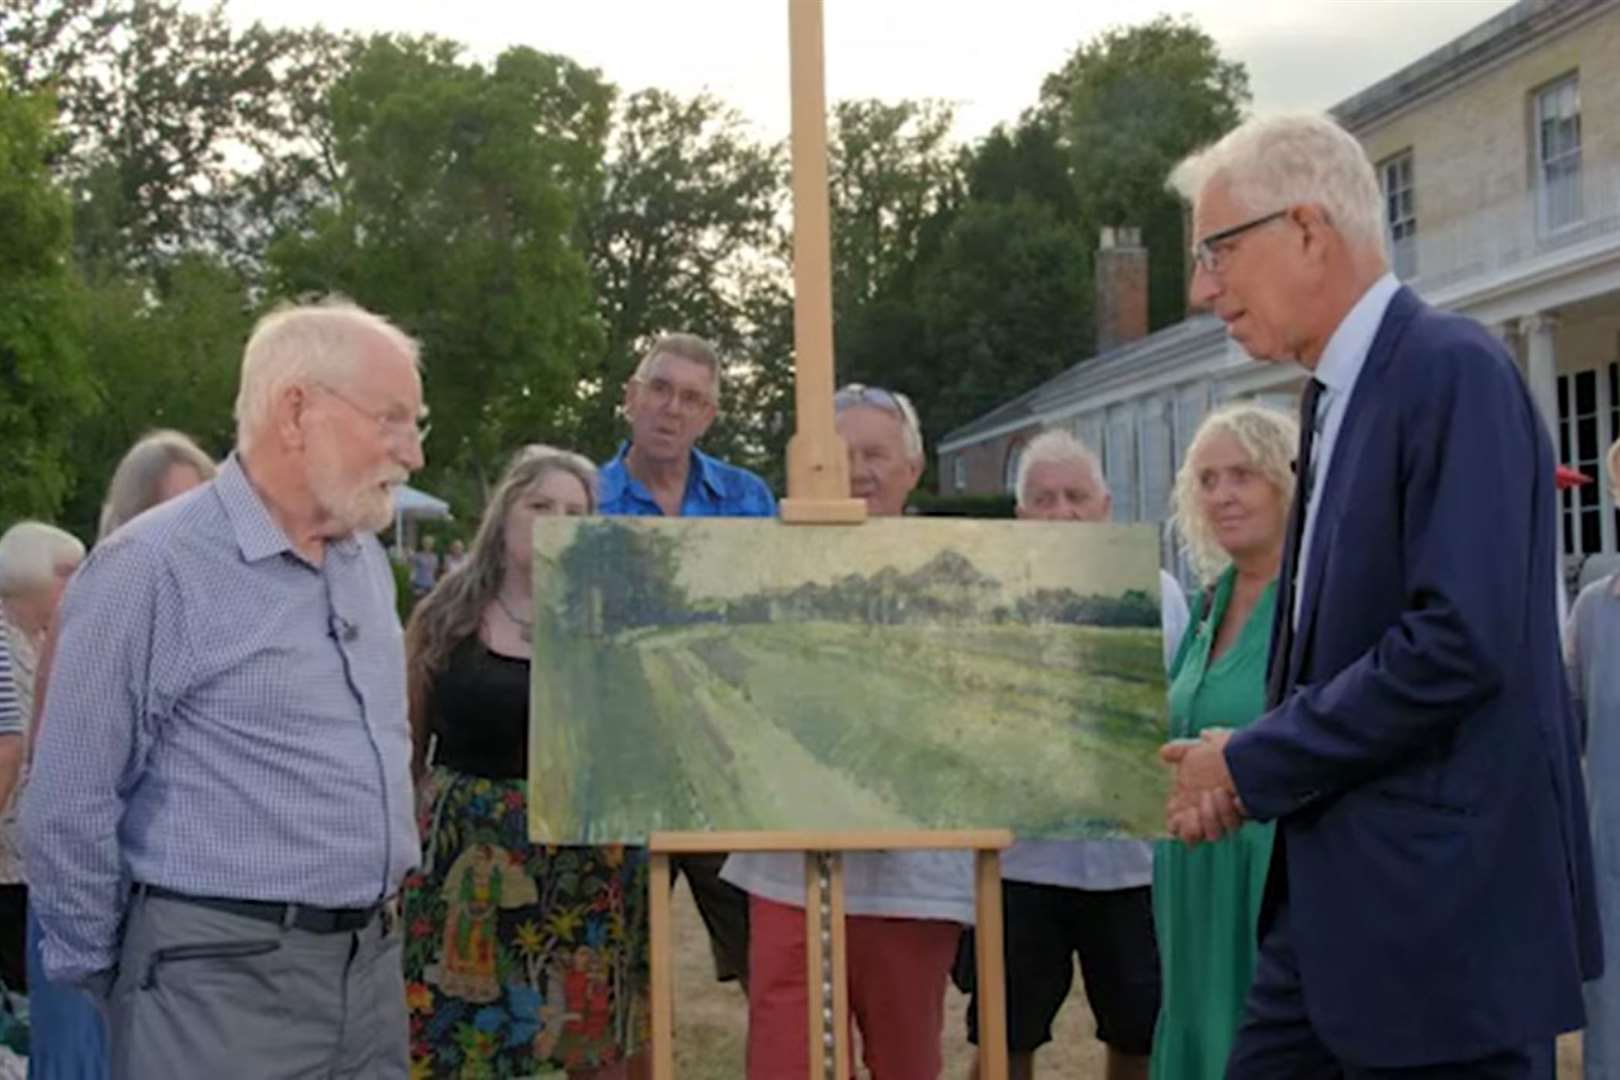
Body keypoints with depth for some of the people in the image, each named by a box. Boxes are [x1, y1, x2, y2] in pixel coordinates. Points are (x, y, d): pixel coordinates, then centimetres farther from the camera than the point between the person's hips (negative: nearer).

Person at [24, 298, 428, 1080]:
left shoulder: (368, 560, 11)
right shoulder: (152, 568, -13)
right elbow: (68, 809, -11)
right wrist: (109, 975, -2)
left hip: (374, 966, 7)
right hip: (226, 979, -7)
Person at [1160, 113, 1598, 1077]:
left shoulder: (1453, 372, -13)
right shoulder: (1338, 394, 14)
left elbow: (1462, 641, -23)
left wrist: (1255, 764, -14)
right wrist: (1241, 765, 1)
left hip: (1445, 915, -8)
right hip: (1336, 905, 8)